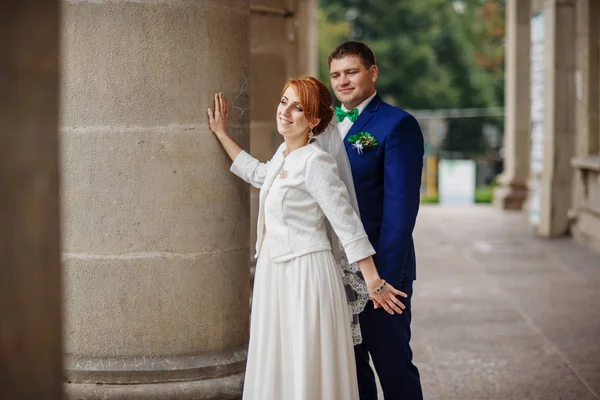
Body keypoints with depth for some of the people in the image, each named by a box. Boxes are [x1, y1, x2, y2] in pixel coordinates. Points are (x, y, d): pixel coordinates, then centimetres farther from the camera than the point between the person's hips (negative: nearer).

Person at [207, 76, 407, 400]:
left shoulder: (315, 161, -16)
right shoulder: (284, 153, 10)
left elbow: (347, 225, -17)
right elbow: (257, 174, 32)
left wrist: (374, 283, -18)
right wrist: (221, 134, 36)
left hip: (306, 273, -9)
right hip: (275, 272, 9)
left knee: (307, 369, -4)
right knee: (278, 365, 14)